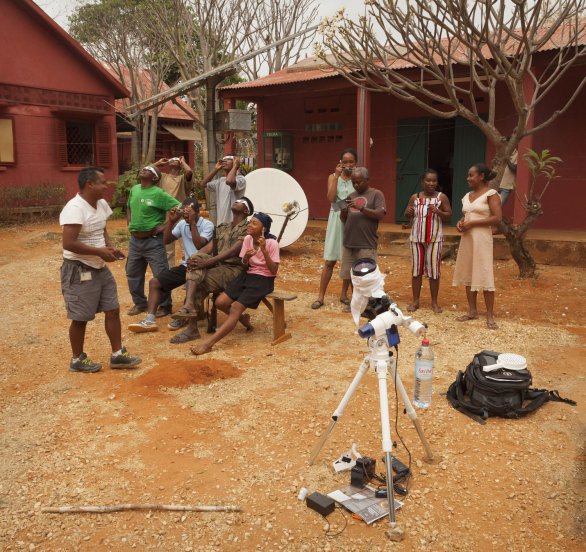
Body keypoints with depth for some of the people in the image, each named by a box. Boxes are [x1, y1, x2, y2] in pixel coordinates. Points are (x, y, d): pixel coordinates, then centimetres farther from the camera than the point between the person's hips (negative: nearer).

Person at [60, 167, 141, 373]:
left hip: (100, 268, 8)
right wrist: (100, 252, -22)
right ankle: (77, 359, 23)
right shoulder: (75, 208, -22)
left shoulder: (101, 204, 4)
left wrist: (110, 247, -1)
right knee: (81, 318, 5)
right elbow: (69, 244, -28)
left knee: (113, 310, 11)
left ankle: (117, 354, 22)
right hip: (79, 271, -8)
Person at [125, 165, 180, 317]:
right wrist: (130, 224, 11)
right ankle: (140, 303, 30)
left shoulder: (159, 193, -13)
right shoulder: (134, 189, 7)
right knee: (132, 273, 14)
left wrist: (165, 225, -16)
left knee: (160, 275, -2)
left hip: (153, 240, -7)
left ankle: (165, 306, 13)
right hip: (134, 239, 7)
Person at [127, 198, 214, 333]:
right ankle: (150, 320, -15)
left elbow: (199, 246, -23)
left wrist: (193, 223, -24)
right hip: (186, 265, 7)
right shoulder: (182, 223, 9)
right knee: (155, 282, -5)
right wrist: (171, 221, -4)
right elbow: (166, 240, 7)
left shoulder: (207, 225, -10)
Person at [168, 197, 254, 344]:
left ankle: (192, 328, -12)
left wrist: (207, 262, -26)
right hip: (218, 265, 6)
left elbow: (233, 251, -18)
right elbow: (210, 247, 8)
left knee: (198, 286, -23)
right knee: (197, 258, -23)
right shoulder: (222, 227, 20)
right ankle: (189, 306, -36)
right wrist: (194, 259, -13)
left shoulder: (247, 228, -4)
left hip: (235, 268, -6)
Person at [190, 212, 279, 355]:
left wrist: (264, 250, -27)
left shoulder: (272, 243, -14)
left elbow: (273, 271, -18)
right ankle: (243, 318, 18)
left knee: (236, 307, -22)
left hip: (264, 280, -6)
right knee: (220, 302, -11)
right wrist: (246, 257, -17)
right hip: (248, 275, 7)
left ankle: (208, 343, -26)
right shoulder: (247, 239, 2)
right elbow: (244, 266, 6)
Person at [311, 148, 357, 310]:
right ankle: (321, 296, 7)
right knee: (330, 260, 0)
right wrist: (337, 176, -14)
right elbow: (331, 198, -13)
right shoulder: (333, 177, 3)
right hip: (337, 220, -1)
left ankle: (344, 294, 22)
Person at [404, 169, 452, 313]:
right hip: (417, 238, 2)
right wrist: (408, 213, -13)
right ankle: (415, 301, 17)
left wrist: (438, 212, -20)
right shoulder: (415, 197, 3)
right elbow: (407, 215, 10)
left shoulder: (442, 197, -2)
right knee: (416, 269, 7)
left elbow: (449, 215, -1)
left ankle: (434, 302, 15)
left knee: (434, 270, 3)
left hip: (435, 239, -2)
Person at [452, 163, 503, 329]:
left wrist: (472, 223, -17)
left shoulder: (491, 194, -8)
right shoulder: (467, 196, 14)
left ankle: (490, 316, -1)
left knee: (484, 275, -7)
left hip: (481, 238, -8)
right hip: (466, 238, 8)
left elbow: (497, 218, -16)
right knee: (467, 274, 9)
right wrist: (460, 222, 1)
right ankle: (472, 311, 19)